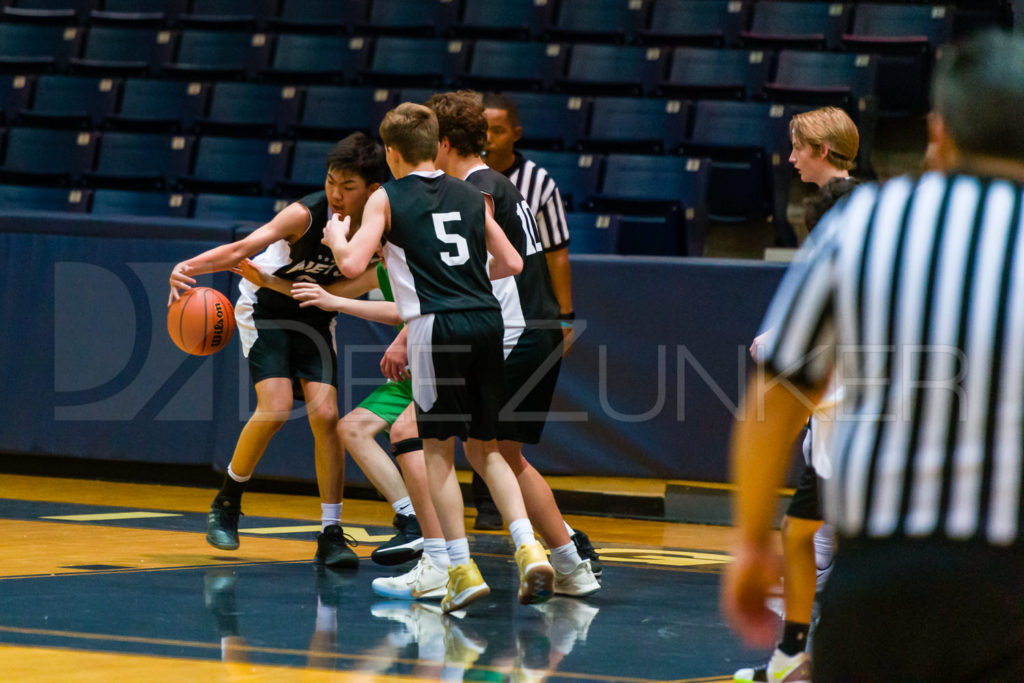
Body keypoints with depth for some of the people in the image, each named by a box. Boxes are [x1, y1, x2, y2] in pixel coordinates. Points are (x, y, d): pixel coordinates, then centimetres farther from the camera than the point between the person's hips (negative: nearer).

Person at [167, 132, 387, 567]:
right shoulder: (307, 214, -28)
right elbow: (241, 250, -36)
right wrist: (187, 268, -50)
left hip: (314, 316, 3)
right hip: (265, 308, -3)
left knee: (325, 415, -11)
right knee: (275, 407, -19)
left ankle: (331, 535, -4)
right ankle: (226, 502, 3)